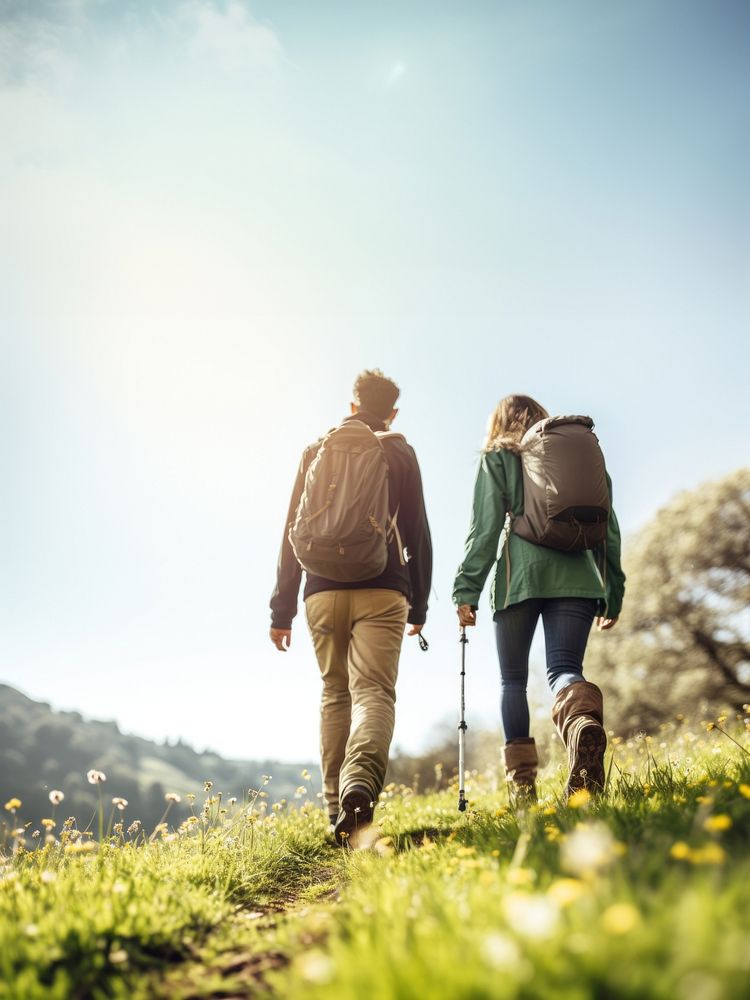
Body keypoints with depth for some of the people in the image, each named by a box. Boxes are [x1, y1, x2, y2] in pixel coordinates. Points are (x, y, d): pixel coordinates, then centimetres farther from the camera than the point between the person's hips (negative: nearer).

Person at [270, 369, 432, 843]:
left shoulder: (317, 451, 15)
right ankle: (360, 782, -38)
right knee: (374, 691, -11)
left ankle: (337, 807, 7)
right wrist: (419, 604, 13)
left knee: (335, 694, 12)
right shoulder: (401, 453, 11)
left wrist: (282, 608, 11)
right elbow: (417, 533, 8)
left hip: (324, 590, 2)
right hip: (382, 590, -2)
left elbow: (294, 532, 10)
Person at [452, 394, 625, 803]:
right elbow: (608, 528, 17)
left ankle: (521, 781, 1)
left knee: (513, 679, 9)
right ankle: (583, 719, -39)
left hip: (520, 575, -2)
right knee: (564, 667, -4)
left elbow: (485, 528, 1)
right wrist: (612, 595, 19)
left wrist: (466, 590, 0)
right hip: (578, 575, 2)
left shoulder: (497, 458, 12)